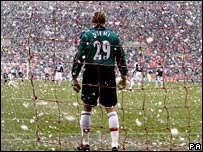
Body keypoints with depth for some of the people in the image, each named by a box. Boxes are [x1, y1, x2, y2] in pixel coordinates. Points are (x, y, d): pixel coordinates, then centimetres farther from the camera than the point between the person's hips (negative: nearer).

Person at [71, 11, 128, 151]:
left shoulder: (86, 35, 1)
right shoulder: (113, 36, 6)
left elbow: (79, 57, -2)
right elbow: (121, 57, 7)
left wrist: (74, 77, 1)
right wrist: (124, 77, 14)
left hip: (91, 74, -1)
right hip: (109, 76, 1)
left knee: (87, 107, 11)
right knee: (111, 109, 6)